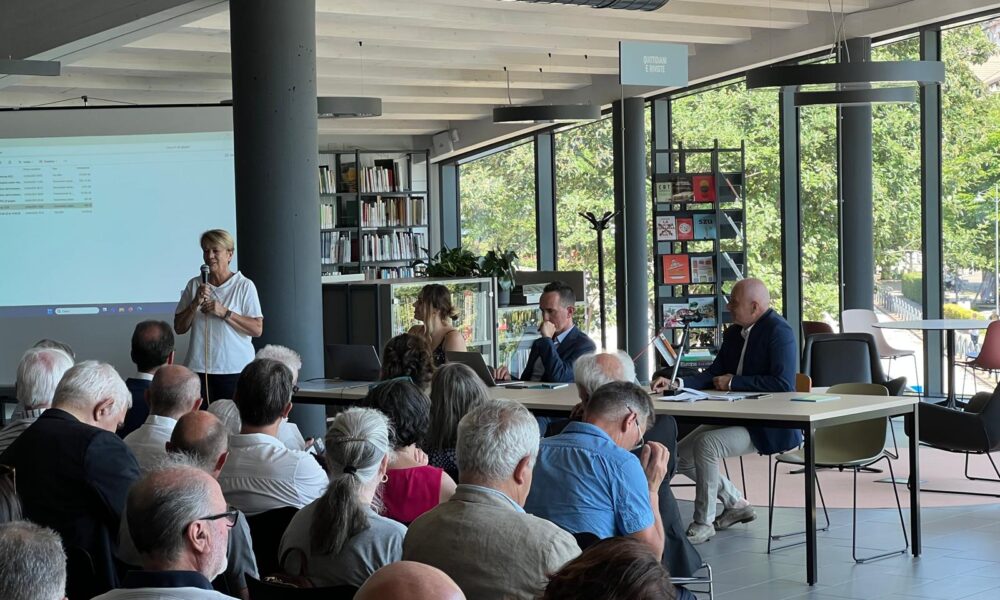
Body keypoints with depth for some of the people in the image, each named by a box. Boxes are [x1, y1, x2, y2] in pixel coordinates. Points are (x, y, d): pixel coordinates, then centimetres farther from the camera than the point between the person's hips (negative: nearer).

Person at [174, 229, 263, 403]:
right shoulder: (194, 285, 11)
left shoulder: (244, 286, 0)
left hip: (235, 370, -3)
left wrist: (224, 312, -14)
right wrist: (195, 303, -5)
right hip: (198, 369, 3)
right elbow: (179, 328, 11)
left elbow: (257, 329, -6)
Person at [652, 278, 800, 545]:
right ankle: (735, 503, 16)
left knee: (706, 444, -28)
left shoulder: (779, 332, -16)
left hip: (768, 426, -10)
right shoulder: (734, 333, 11)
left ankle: (704, 521, -14)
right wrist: (676, 384, -5)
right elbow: (713, 374, 12)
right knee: (680, 454, 1)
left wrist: (733, 382, -18)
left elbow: (784, 383, -25)